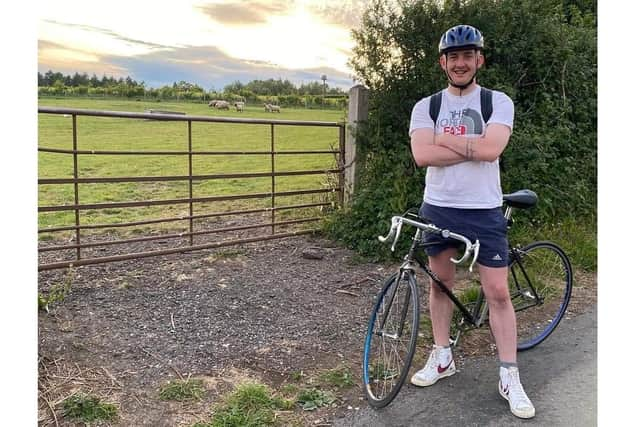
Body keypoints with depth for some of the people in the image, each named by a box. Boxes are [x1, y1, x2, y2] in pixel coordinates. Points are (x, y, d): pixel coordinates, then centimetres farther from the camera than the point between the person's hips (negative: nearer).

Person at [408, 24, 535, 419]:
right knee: (441, 283, 13)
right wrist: (474, 147, -15)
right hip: (438, 208, 2)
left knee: (498, 292, 0)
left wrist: (443, 137, -12)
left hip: (484, 211, -2)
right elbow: (422, 154, -15)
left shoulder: (499, 102, -2)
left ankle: (510, 376, 13)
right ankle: (442, 357, 29)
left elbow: (491, 148, -20)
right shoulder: (426, 106, 2)